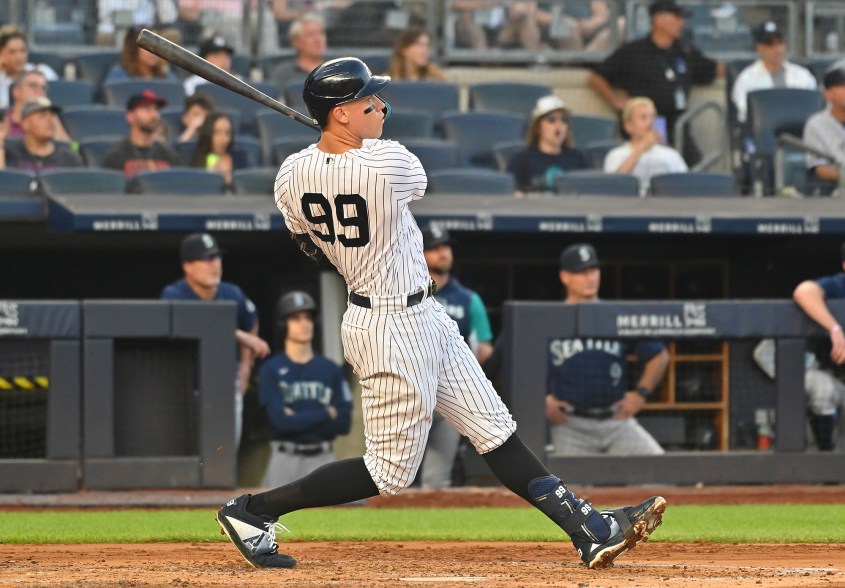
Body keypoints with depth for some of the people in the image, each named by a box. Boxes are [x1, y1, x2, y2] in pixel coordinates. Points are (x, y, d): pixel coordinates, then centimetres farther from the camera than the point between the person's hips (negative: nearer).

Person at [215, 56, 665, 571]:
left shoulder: (292, 175, -5)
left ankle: (591, 531, 13)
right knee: (390, 471, 3)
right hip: (395, 330, -9)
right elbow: (418, 183, 0)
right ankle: (253, 511, 7)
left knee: (497, 431, 10)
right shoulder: (389, 163, -25)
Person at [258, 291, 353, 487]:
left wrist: (299, 419, -8)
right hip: (285, 458, -2)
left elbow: (344, 423, 1)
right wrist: (325, 413, -5)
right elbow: (280, 420, -12)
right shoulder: (271, 370, -1)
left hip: (323, 459, 2)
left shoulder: (331, 370, 8)